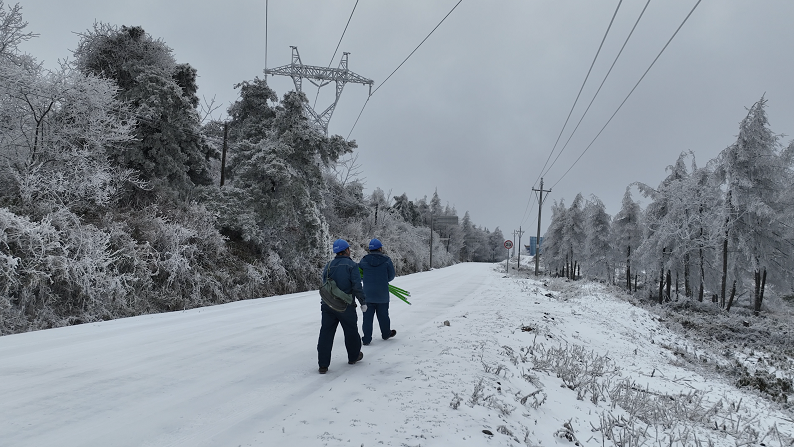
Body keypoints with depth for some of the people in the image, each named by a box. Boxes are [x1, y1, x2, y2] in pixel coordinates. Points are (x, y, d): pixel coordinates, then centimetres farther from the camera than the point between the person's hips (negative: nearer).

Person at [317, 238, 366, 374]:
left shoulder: (328, 265, 7)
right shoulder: (351, 265, -7)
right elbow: (357, 286, -14)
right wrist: (363, 301, -5)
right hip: (346, 306, -4)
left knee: (326, 333, 4)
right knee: (351, 331, 17)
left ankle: (323, 365, 0)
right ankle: (354, 356, 34)